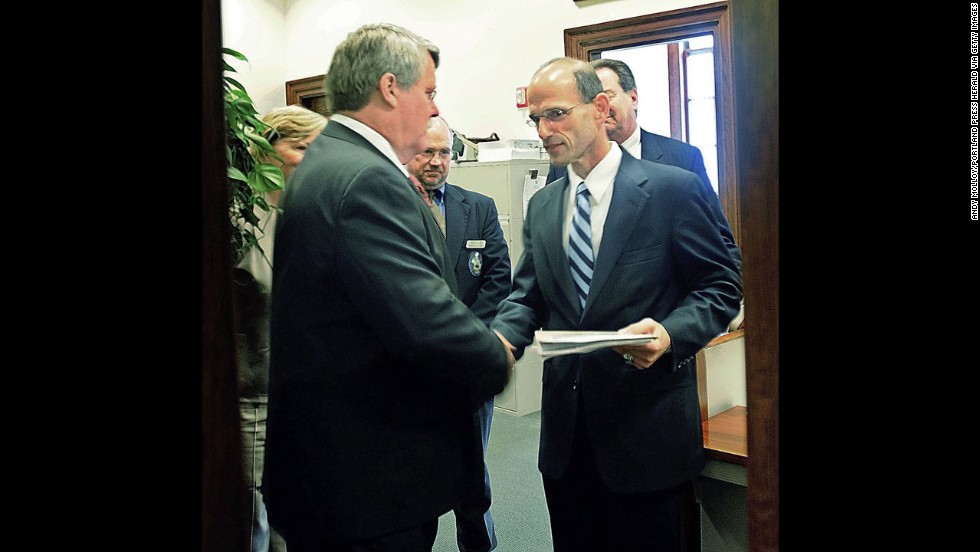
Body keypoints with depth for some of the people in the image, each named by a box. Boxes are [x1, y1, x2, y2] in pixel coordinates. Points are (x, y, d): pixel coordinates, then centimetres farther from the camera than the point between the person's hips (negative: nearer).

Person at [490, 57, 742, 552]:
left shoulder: (673, 188, -7)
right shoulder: (541, 206, 9)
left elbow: (721, 285, -4)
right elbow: (527, 296, 9)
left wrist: (671, 333, -23)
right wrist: (502, 338, -13)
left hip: (647, 425, -4)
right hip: (565, 429, 5)